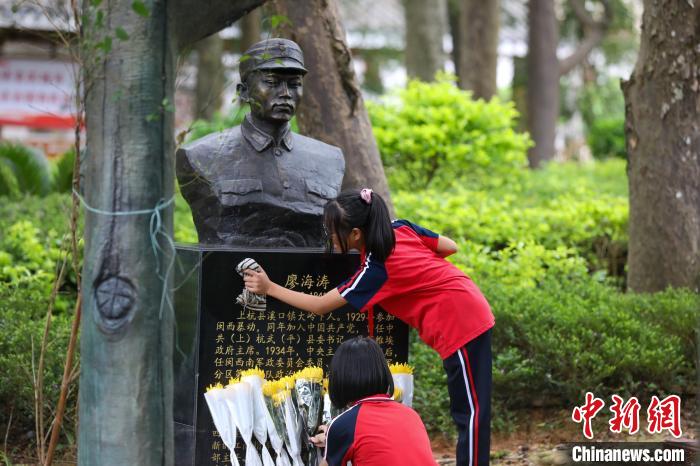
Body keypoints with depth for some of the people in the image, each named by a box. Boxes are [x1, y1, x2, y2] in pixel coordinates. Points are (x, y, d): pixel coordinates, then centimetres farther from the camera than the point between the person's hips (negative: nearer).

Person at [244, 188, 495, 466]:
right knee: (466, 408, 12)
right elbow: (450, 247, 10)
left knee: (469, 410, -5)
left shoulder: (376, 269, -16)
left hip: (460, 324, -8)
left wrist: (269, 288, -7)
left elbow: (320, 306, -12)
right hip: (471, 310, 8)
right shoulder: (401, 228, 2)